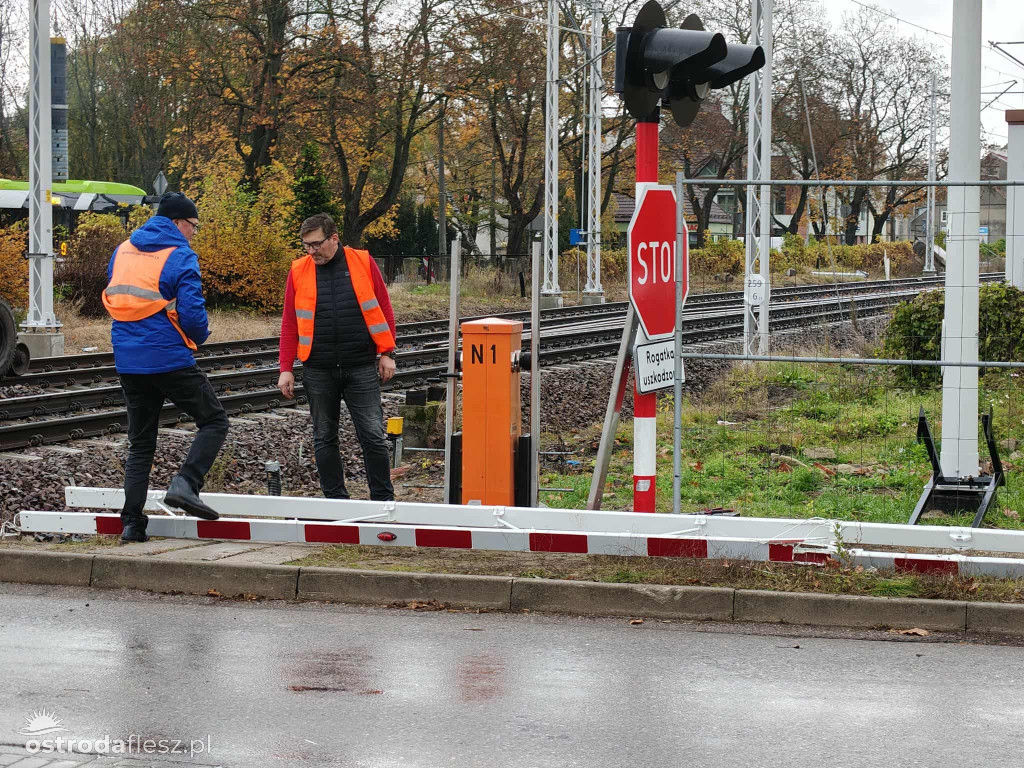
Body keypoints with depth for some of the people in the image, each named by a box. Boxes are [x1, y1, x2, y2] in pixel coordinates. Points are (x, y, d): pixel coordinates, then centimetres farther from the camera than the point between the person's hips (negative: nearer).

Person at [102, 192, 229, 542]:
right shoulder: (181, 257, -9)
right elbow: (192, 313, -15)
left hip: (128, 362, 6)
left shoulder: (122, 251, 11)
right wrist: (200, 335, 5)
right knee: (214, 421, 6)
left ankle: (132, 522, 8)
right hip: (170, 359, -6)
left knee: (140, 443, 14)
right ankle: (186, 483, -14)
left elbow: (113, 299, 18)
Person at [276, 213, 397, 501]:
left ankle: (383, 499, 8)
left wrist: (387, 353, 0)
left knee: (373, 435, -2)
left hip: (362, 368, -2)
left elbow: (383, 310, 4)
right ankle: (335, 500, 17)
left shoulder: (363, 263, 1)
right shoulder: (299, 271, 4)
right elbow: (289, 323, 6)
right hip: (319, 371, 2)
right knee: (324, 439, 7)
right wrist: (286, 369, 2)